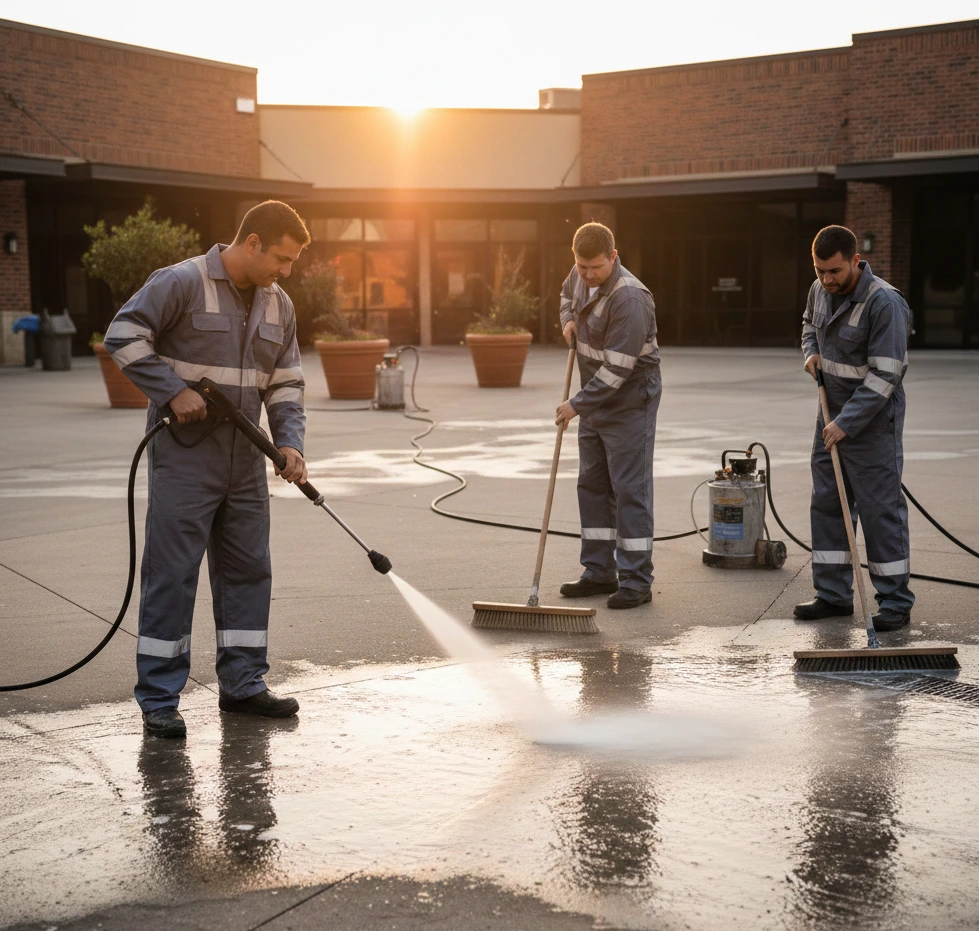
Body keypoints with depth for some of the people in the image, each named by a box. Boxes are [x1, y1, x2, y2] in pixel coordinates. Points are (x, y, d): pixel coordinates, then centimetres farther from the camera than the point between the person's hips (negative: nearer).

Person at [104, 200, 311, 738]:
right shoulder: (180, 283, -11)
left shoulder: (279, 306, 10)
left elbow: (285, 384, 13)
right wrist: (174, 391, -18)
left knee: (248, 570, 11)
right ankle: (158, 699, 4)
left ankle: (243, 683, 22)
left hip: (245, 461, 7)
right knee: (171, 574, -4)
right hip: (184, 457, -7)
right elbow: (123, 336, -11)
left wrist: (290, 442, -3)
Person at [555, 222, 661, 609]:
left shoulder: (629, 298, -26)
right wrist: (569, 321, 6)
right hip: (595, 401, 9)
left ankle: (636, 581, 1)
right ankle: (600, 572, 22)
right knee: (592, 485, 12)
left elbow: (617, 367, -28)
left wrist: (578, 404, -23)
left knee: (630, 489, -5)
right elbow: (567, 294, 28)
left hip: (630, 404, -9)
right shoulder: (580, 277, 1)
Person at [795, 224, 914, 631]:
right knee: (826, 503, 10)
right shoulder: (820, 290, 2)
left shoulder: (884, 303, -22)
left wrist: (846, 423, -23)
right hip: (832, 415, 8)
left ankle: (895, 602, 5)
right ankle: (833, 594, 20)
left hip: (872, 422, -8)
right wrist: (811, 351, 6)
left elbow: (885, 375, -23)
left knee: (881, 509, -4)